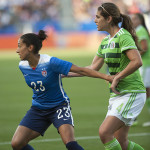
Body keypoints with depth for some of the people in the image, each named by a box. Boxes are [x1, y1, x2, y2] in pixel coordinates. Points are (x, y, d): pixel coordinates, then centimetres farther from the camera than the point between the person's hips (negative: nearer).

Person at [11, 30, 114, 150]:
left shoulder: (50, 62, -22)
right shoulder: (22, 66, -4)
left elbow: (80, 70, -24)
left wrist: (105, 76, -29)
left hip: (59, 107, -6)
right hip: (38, 109, 6)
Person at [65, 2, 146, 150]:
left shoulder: (123, 36, -14)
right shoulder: (106, 41, 14)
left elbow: (137, 62, -27)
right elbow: (93, 68, 19)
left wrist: (117, 78, -20)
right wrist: (66, 74, 17)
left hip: (132, 94, -9)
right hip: (117, 95, 9)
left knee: (104, 132, -19)